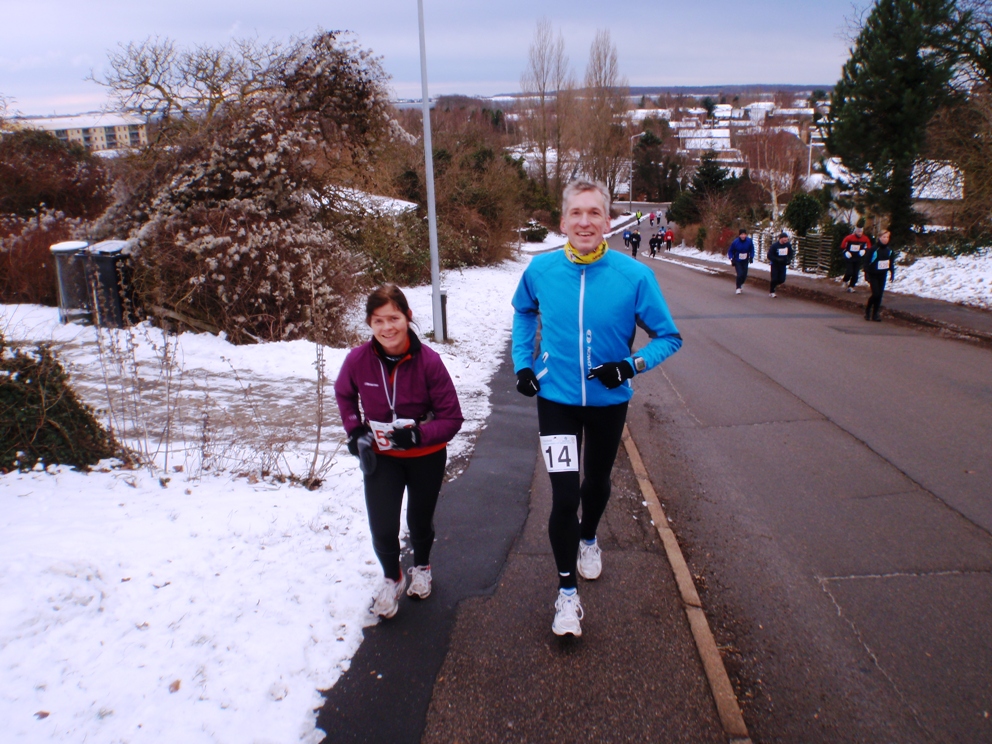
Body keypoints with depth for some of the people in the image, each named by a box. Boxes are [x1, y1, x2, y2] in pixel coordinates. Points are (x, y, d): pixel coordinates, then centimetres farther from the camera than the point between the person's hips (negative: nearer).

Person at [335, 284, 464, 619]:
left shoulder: (428, 360, -25)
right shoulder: (358, 359, -19)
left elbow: (452, 418, -18)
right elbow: (344, 395, 5)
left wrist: (417, 434, -33)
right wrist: (355, 430, -8)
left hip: (426, 456, 0)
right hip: (380, 457, 1)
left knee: (420, 520, 18)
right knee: (382, 528, -8)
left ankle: (421, 567, 52)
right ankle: (392, 579, 26)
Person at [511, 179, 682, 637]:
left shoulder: (634, 275, -16)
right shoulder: (540, 270, -10)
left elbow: (668, 336, -7)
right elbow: (523, 312, 12)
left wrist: (632, 365, -23)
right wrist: (522, 362, 2)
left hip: (609, 401, 1)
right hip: (556, 399, -1)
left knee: (597, 480, 23)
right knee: (564, 496, -9)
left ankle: (588, 538, 55)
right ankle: (566, 591, 11)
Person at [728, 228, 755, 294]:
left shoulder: (749, 241, -12)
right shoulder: (735, 242, -18)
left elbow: (752, 250, 5)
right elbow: (730, 251, -4)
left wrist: (751, 257, -6)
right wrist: (732, 260, -13)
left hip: (745, 261, 3)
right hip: (737, 261, -3)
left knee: (744, 275, 7)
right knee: (740, 274, -17)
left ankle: (740, 285, 35)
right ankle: (738, 288, -1)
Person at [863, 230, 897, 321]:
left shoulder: (890, 250, 0)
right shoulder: (873, 249, -16)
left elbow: (891, 262, 13)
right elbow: (866, 262, -14)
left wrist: (892, 272, 11)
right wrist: (867, 274, -18)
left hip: (882, 275, 5)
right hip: (873, 275, -5)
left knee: (880, 295, 6)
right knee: (876, 294, -12)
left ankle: (875, 313, 15)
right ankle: (867, 310, 12)